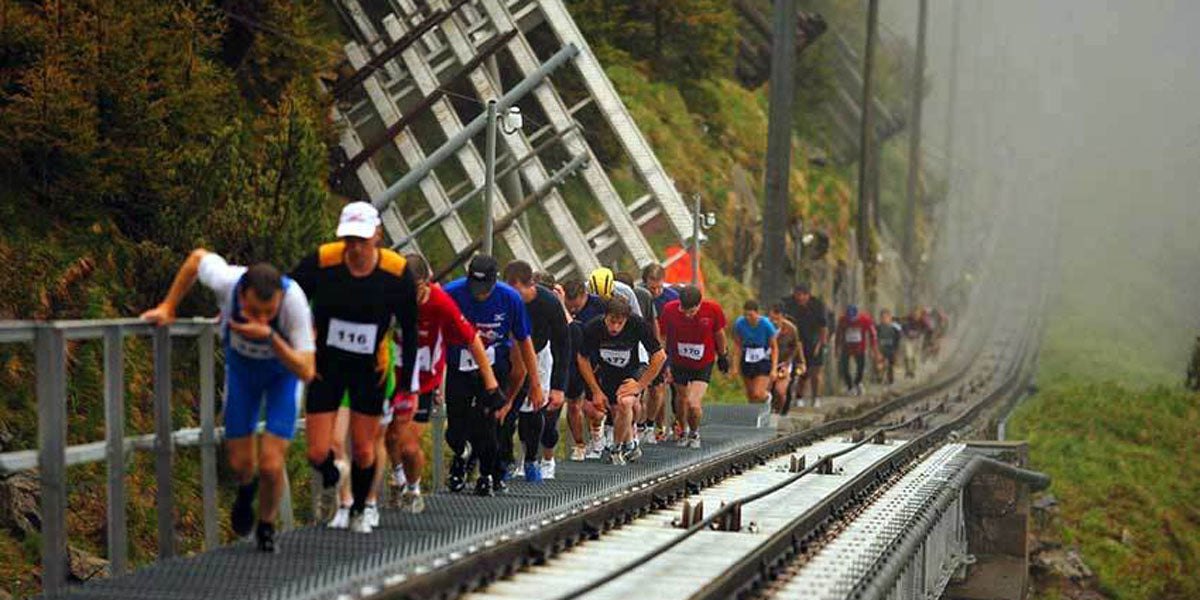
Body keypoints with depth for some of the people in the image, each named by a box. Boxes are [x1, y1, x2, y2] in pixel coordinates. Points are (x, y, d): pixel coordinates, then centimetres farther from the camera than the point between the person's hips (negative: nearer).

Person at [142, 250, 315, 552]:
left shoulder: (294, 300, -39)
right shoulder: (227, 281, -35)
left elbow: (307, 371, -37)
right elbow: (198, 257, -10)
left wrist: (269, 336, -49)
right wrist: (168, 307, -5)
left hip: (283, 370, -2)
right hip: (241, 366, 2)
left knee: (271, 465, -11)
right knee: (240, 462, 4)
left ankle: (266, 527, 20)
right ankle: (246, 489, 43)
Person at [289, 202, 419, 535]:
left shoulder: (397, 273, -17)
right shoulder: (320, 263, -21)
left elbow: (409, 329, -4)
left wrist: (407, 384, -4)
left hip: (370, 370, 0)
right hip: (325, 366, 0)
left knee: (364, 451, 6)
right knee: (318, 454, -4)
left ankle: (358, 512, 32)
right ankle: (332, 478, 32)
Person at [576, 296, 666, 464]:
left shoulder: (637, 325, -29)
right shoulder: (593, 328, -25)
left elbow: (659, 357, -19)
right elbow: (582, 360, -7)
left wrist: (640, 385, -18)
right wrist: (596, 391, -7)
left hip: (632, 372, -3)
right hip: (607, 373, 3)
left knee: (625, 403, -26)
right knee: (616, 411, 5)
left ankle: (616, 449, -6)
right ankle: (631, 445, 36)